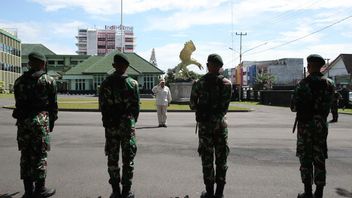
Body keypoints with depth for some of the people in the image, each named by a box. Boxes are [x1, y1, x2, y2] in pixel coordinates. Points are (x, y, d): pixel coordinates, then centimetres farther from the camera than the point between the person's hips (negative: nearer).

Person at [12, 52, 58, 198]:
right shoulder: (48, 80, -1)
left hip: (22, 120, 5)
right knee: (39, 154, 1)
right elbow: (53, 104, -1)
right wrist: (52, 122, 8)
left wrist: (22, 118, 13)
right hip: (40, 120, -5)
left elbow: (18, 103, 10)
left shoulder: (19, 81, 12)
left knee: (25, 154, 10)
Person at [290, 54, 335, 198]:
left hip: (306, 125, -4)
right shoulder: (329, 84, 3)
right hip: (322, 125, 5)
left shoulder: (304, 84, -12)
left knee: (306, 159, 3)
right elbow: (329, 105, 9)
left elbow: (294, 107, -13)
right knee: (320, 159, 10)